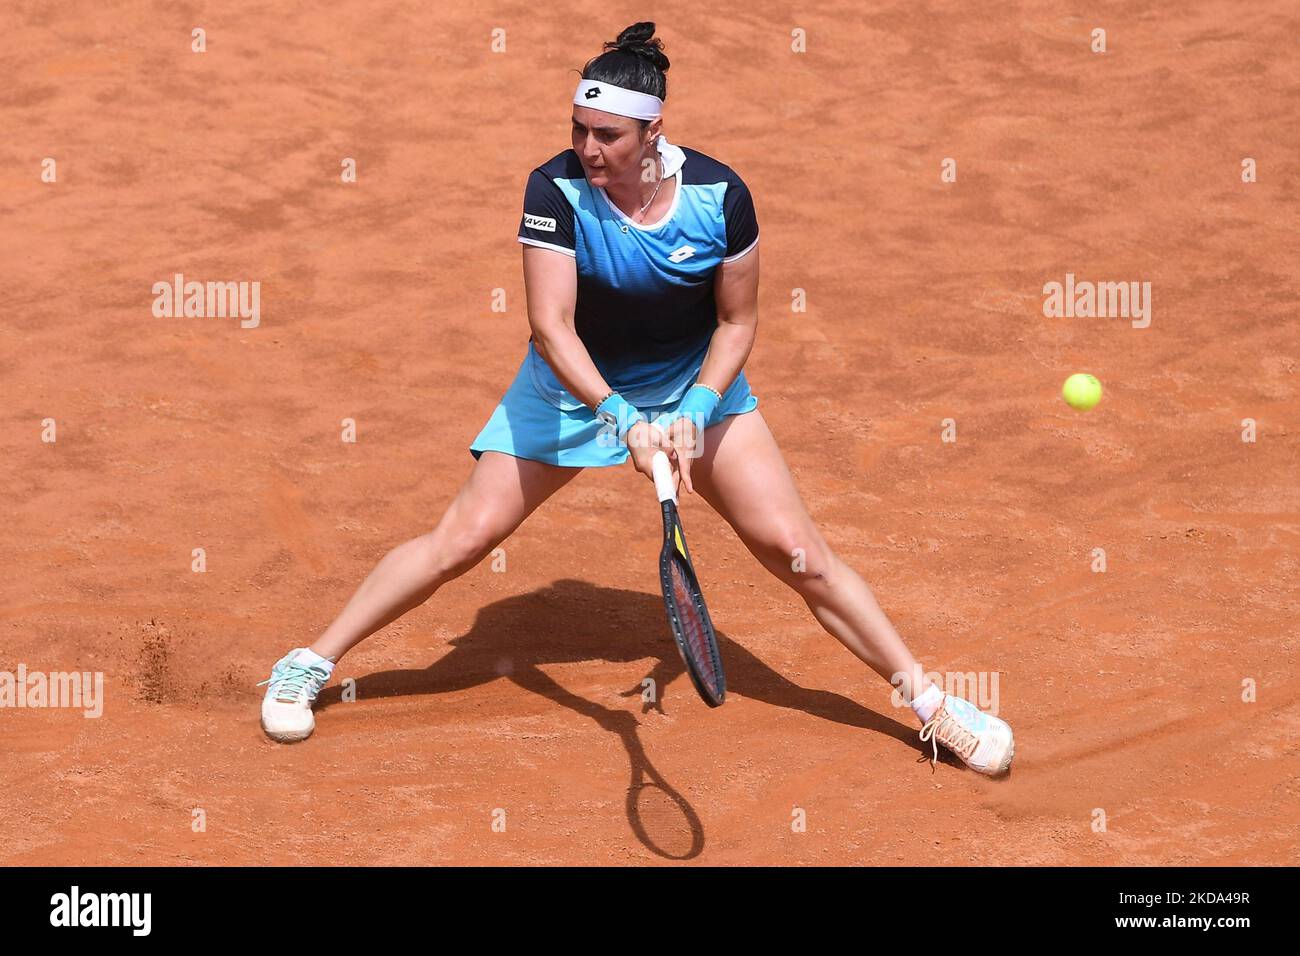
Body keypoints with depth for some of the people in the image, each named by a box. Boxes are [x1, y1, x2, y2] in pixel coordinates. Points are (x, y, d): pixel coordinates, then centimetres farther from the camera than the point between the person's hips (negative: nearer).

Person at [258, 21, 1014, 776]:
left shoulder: (720, 195, -21)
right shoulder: (556, 189, -24)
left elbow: (737, 320, -8)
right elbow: (551, 326, -28)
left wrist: (698, 409, -21)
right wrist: (619, 416, -41)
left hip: (696, 383, 1)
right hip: (572, 388, -1)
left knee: (796, 550, -6)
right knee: (463, 538, -6)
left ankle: (929, 702, 4)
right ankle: (312, 663, 9)